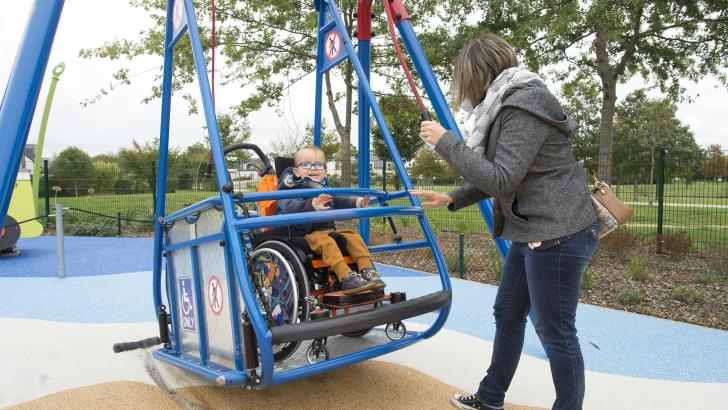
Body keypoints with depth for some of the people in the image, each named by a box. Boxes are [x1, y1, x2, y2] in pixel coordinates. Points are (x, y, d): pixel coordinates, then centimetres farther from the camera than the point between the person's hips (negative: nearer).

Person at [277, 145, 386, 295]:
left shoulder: (325, 189, 20)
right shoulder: (293, 189, -5)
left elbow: (338, 202, 32)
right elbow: (291, 207, -25)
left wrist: (357, 203, 15)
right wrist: (312, 205, -44)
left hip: (329, 229, 7)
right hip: (306, 234, -7)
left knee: (353, 237, -11)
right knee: (326, 241, -34)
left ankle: (368, 271, -14)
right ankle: (346, 278, -43)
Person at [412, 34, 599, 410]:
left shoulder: (524, 106, -17)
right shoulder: (506, 107, 13)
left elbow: (502, 179, -23)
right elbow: (498, 177, 20)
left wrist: (446, 142, -18)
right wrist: (453, 199, 14)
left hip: (557, 233, -10)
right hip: (531, 231, 11)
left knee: (555, 331, 1)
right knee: (507, 314, 18)